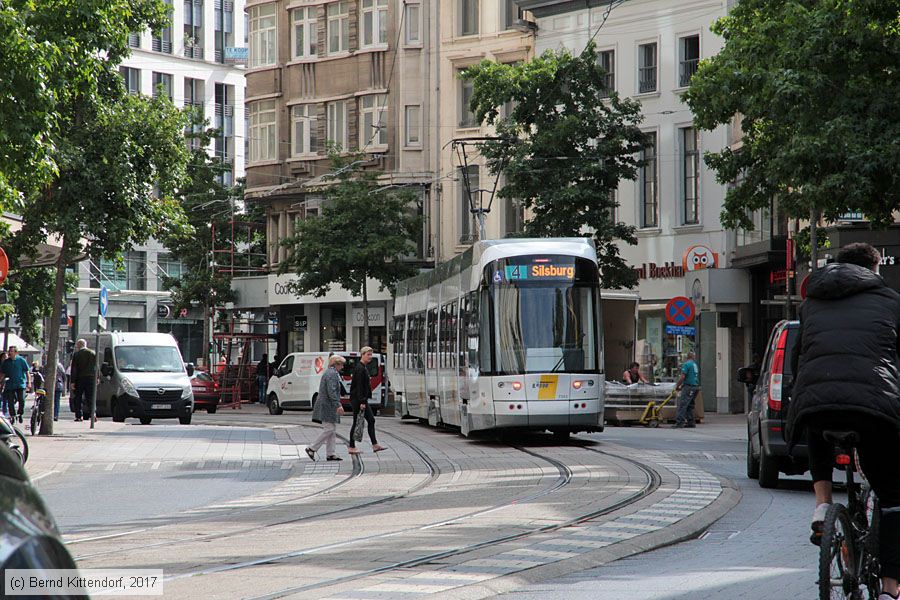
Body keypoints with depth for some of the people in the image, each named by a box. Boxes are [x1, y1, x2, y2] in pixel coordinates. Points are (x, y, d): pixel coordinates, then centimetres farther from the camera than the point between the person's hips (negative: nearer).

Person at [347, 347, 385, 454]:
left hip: (363, 399, 10)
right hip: (357, 399, -10)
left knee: (371, 420, 8)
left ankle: (375, 444, 10)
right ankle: (351, 447, 5)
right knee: (357, 422, -3)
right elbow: (359, 387, -21)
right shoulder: (359, 368, -17)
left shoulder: (365, 367, 14)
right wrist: (361, 402, -24)